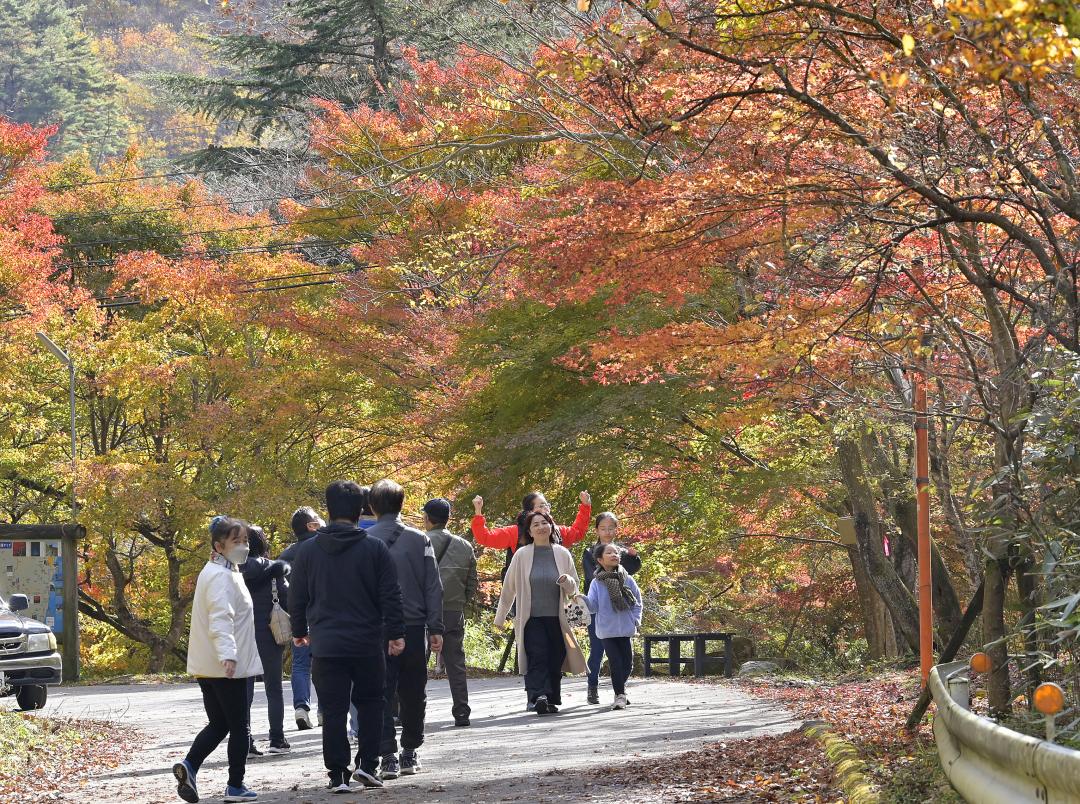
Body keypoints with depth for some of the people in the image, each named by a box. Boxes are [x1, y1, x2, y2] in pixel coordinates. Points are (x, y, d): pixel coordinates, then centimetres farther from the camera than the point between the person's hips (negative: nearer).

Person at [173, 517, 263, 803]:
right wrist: (228, 654, -40)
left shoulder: (213, 572, 17)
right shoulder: (223, 577, -15)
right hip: (226, 666, -9)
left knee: (218, 724, 14)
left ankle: (189, 764, -7)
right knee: (239, 726, 2)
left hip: (206, 666, 9)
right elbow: (221, 619, -29)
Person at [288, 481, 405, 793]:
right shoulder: (375, 549, -3)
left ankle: (337, 775, 0)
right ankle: (367, 764, 6)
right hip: (368, 644, 0)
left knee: (333, 711, 3)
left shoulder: (308, 550, 1)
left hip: (326, 646, 0)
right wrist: (395, 633, 4)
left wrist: (300, 631, 22)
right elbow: (390, 597, -4)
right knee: (369, 702, 16)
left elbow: (296, 598, 8)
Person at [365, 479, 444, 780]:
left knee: (382, 694, 2)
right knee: (412, 693, 13)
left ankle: (388, 756, -7)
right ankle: (410, 753, 18)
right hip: (414, 627, 1)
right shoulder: (419, 540, 0)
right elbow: (433, 586, 1)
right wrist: (435, 628, 5)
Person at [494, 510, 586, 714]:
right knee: (537, 659, -16)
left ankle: (552, 700, 13)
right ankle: (538, 697, -27)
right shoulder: (522, 555, 2)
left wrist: (566, 581, -11)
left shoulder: (562, 554, 7)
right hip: (531, 619, -2)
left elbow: (574, 588, 13)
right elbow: (509, 588, 10)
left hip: (556, 619, 2)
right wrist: (500, 617, 15)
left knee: (555, 662, 3)